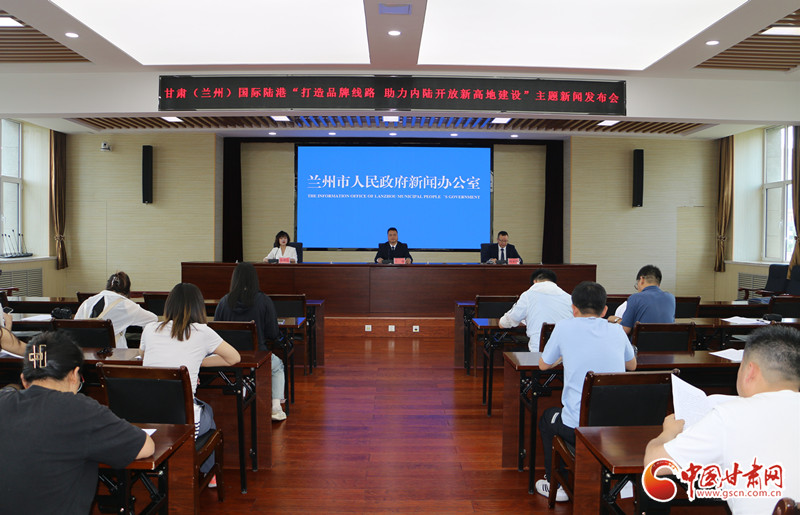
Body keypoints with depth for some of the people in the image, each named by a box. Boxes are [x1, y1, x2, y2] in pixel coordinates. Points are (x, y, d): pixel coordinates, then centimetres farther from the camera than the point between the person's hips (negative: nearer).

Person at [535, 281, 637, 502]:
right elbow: (632, 365, 24)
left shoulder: (564, 327, -4)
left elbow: (543, 365, 11)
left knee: (547, 416, 29)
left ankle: (555, 484, 31)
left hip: (579, 428, -3)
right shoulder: (617, 330, 5)